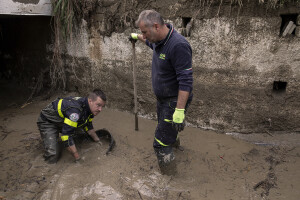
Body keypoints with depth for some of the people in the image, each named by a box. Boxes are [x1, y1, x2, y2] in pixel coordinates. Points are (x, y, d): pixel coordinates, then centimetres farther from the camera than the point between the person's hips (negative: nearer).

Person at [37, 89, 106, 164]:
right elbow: (67, 134, -38)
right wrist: (78, 158, -32)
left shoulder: (90, 107, -11)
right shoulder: (75, 109, -39)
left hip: (62, 120, 8)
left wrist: (97, 141, 11)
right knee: (53, 158, -18)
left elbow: (88, 126, 8)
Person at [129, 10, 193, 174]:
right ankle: (174, 141, 65)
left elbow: (185, 81, -31)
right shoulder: (159, 41, 0)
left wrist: (180, 111, -32)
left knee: (161, 144, -5)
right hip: (162, 98, 10)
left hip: (174, 101, -10)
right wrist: (137, 37, 42)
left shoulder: (178, 45, -29)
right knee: (164, 125, 34)